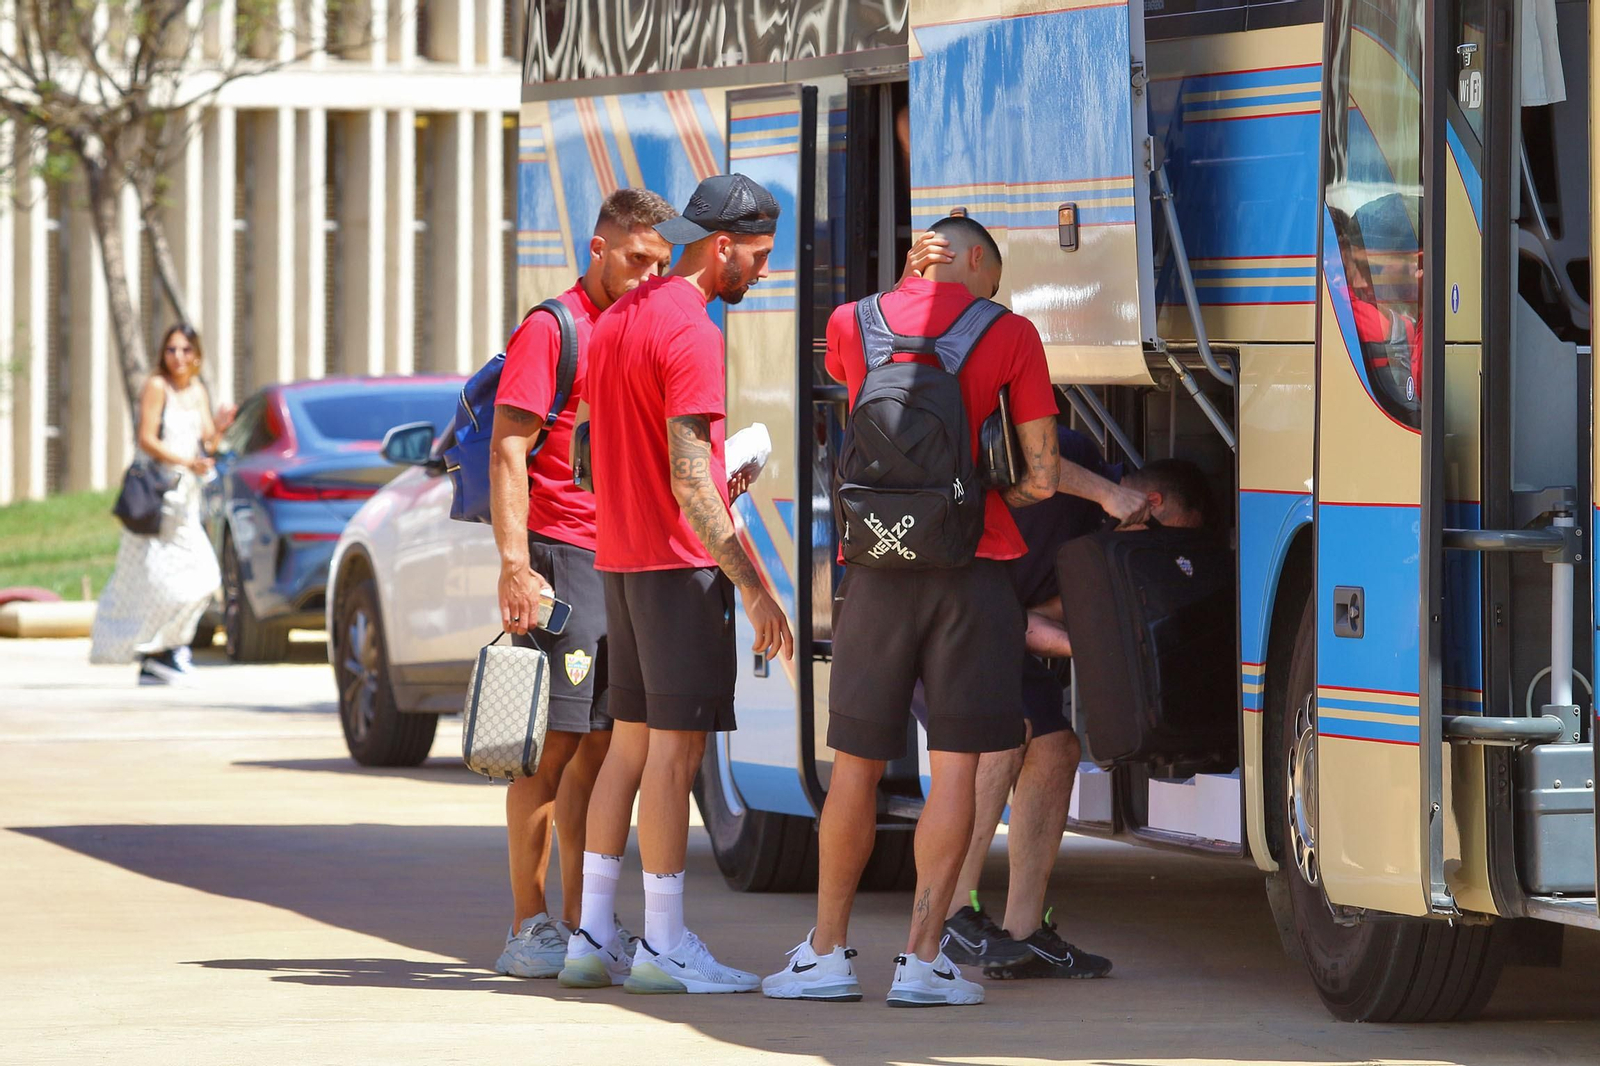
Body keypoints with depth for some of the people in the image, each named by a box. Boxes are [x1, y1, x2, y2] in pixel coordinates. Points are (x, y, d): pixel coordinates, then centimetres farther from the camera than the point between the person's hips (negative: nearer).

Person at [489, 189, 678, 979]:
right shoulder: (551, 329, -6)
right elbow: (507, 449, -12)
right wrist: (514, 564, -20)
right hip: (563, 557, -8)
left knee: (600, 746, 9)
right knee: (554, 743, -6)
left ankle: (581, 923, 14)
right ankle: (529, 929, -3)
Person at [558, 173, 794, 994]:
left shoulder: (616, 319, 14)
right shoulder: (690, 331, -15)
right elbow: (688, 478, -21)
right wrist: (751, 585, -22)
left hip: (620, 558, 9)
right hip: (682, 562, -9)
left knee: (631, 743, 12)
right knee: (677, 743, -6)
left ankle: (593, 936, 13)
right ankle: (664, 944, -4)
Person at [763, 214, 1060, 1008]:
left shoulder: (849, 325, 7)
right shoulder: (1010, 335, 0)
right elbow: (1042, 477, -1)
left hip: (879, 568, 2)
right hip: (971, 568, -2)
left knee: (855, 764, 10)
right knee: (956, 763, 1)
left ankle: (827, 952, 15)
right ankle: (922, 958, -3)